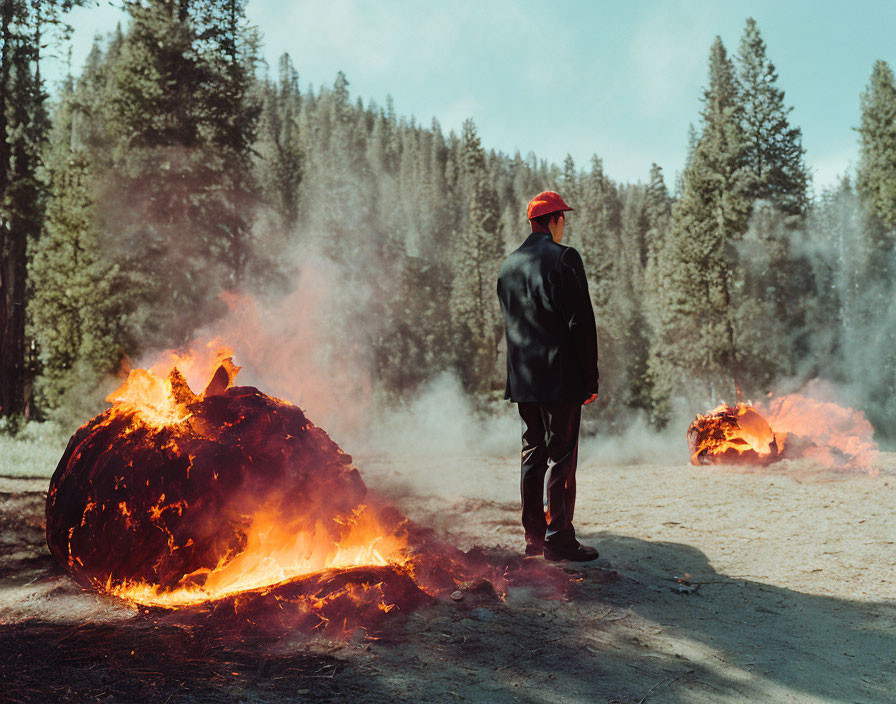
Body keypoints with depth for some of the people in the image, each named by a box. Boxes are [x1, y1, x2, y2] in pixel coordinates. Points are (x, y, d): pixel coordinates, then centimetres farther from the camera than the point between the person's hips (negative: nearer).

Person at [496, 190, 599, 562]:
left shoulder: (508, 265, 12)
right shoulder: (564, 258, -10)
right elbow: (581, 322, -13)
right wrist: (590, 379, -8)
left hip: (523, 379, 7)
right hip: (560, 377, -7)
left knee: (533, 454, 12)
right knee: (561, 456, -1)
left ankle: (534, 536, 18)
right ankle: (558, 539, 2)